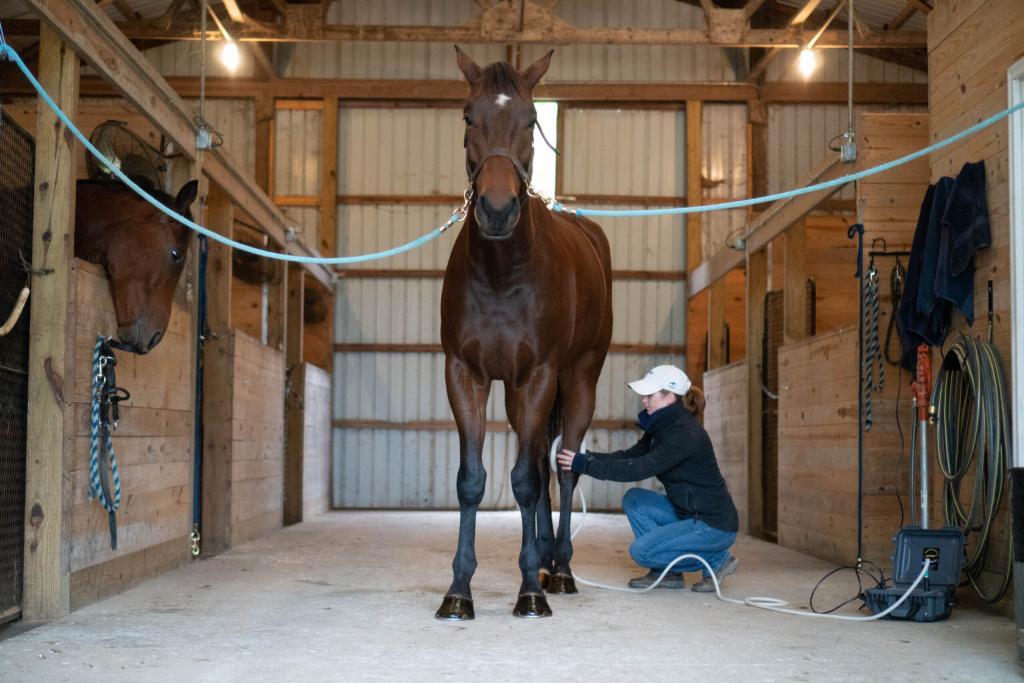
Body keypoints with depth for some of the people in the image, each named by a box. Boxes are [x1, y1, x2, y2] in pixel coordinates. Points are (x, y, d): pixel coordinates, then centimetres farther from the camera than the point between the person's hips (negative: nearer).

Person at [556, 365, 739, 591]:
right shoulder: (662, 426, 6)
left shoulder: (686, 433, -23)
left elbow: (640, 468, -28)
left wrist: (586, 465, -26)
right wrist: (587, 457, -8)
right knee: (634, 500, 3)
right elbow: (630, 456, 4)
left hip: (714, 524, -9)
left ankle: (718, 558, -1)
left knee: (641, 550, -14)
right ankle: (666, 573, 8)